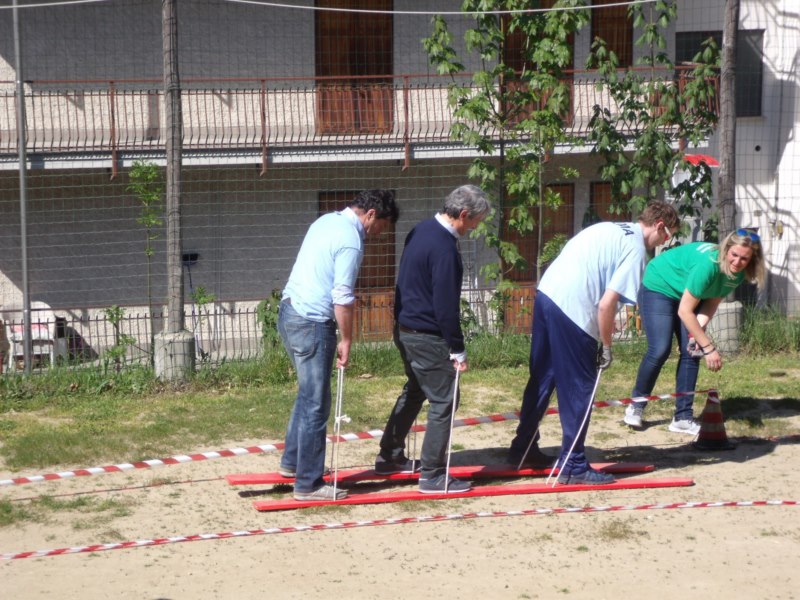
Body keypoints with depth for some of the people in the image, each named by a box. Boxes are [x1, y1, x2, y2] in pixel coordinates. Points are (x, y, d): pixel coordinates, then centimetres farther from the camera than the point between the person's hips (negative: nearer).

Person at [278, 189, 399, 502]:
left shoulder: (326, 220, 12)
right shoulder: (351, 241, -16)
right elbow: (342, 297, -19)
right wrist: (346, 341, -8)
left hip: (289, 311, 10)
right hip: (312, 323, -10)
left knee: (308, 395, 23)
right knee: (316, 405, -3)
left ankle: (292, 461, 32)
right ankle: (308, 483, 2)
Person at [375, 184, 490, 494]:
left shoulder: (421, 230, 8)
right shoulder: (444, 248, -22)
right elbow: (446, 305, -23)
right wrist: (458, 350, -16)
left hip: (405, 327, 10)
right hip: (427, 337, -10)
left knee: (414, 391, 23)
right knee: (443, 401, -3)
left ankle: (389, 457, 32)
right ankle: (432, 475, 0)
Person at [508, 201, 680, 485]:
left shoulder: (612, 228, 19)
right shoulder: (636, 248, -6)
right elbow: (606, 304, -14)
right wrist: (606, 347, -2)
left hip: (545, 293, 9)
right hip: (572, 310, -9)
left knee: (542, 379, 21)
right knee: (579, 389, 2)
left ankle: (523, 448, 33)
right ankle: (574, 466, 9)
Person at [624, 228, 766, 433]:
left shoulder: (738, 273, -14)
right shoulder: (709, 264, -37)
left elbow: (712, 302, -8)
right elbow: (684, 311, -33)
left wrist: (699, 328, -27)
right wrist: (709, 347, -31)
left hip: (687, 295, 7)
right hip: (658, 288, -7)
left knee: (692, 352, -3)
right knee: (660, 350, -16)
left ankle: (683, 418, 1)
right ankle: (636, 406, 4)